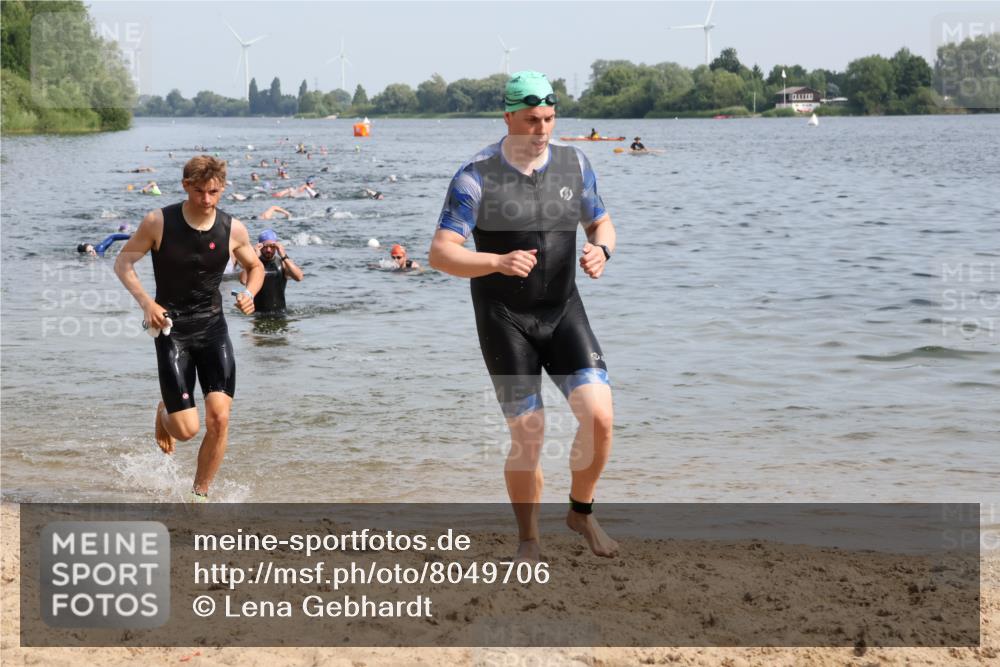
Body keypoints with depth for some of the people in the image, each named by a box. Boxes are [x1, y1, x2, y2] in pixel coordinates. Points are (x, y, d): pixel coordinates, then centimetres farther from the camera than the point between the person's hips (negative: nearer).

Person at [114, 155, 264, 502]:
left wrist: (249, 293, -9)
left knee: (219, 418, -11)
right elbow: (123, 262, -1)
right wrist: (146, 301, -17)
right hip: (172, 329, -2)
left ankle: (200, 495, 9)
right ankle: (164, 412, 33)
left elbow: (255, 267, 13)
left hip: (213, 327, 2)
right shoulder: (158, 222, -11)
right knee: (186, 429, -6)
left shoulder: (233, 229, -4)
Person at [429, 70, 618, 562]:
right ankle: (529, 541, 17)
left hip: (564, 310, 3)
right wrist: (498, 263, -33)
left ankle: (581, 512, 13)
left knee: (599, 416, -13)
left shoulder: (574, 164, 2)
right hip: (504, 319, -3)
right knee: (528, 437, -4)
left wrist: (601, 249, -10)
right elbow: (441, 253, -16)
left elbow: (601, 222, 15)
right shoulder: (476, 177, -11)